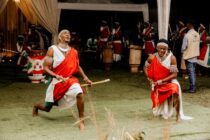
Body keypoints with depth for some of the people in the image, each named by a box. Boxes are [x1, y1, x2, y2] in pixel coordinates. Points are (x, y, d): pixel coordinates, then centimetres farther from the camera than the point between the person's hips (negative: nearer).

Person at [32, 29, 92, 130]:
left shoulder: (73, 52, 1)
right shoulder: (52, 49, -9)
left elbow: (77, 66, 15)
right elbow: (46, 67, -11)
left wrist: (85, 78, 3)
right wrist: (57, 76, -26)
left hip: (70, 79, 2)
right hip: (56, 81, -1)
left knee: (79, 93, -31)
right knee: (47, 108, 11)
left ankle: (81, 121, -18)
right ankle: (36, 106, 50)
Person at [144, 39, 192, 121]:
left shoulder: (172, 58, -17)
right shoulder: (152, 57, -10)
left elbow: (174, 74, -18)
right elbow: (145, 67, 6)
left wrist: (162, 81, -23)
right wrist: (149, 78, -8)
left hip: (169, 81, -3)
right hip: (156, 83, 3)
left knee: (175, 90, -33)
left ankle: (178, 114, -23)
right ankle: (159, 110, 49)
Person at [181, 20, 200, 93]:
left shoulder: (187, 35, -18)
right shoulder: (197, 34, 1)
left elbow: (183, 47, -14)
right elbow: (198, 45, 9)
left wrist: (182, 52, 6)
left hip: (188, 56, -6)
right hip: (195, 55, 6)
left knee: (191, 72, -2)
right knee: (193, 72, 13)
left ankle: (192, 88, 1)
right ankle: (193, 87, 19)